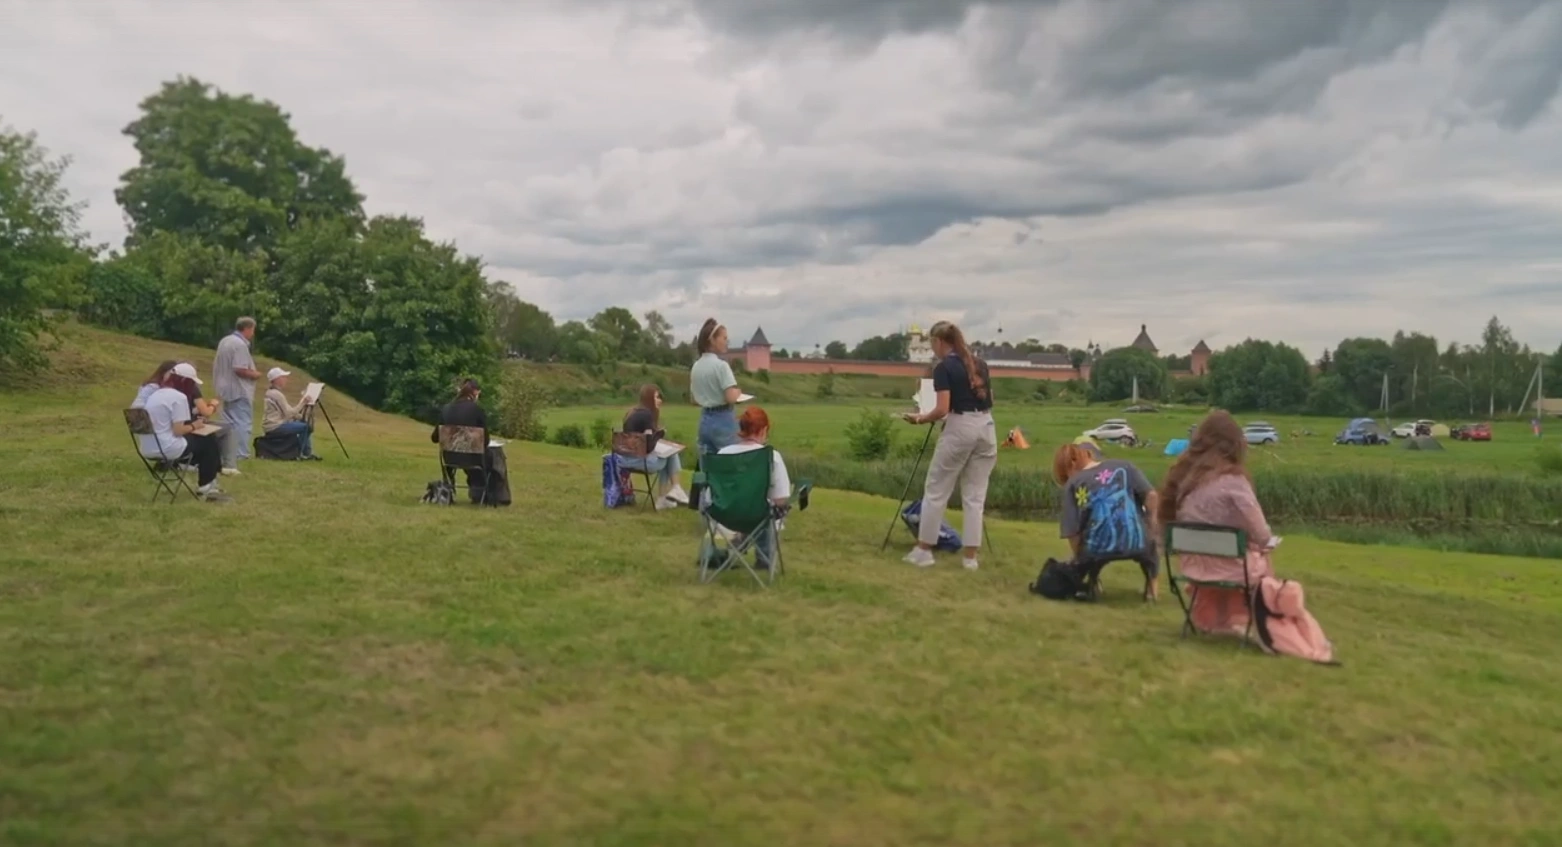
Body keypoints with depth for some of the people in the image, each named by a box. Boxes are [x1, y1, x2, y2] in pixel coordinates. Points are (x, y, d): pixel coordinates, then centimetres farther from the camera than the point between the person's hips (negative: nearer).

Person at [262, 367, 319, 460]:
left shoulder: (272, 393, 17)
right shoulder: (277, 394, -16)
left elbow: (287, 411, 18)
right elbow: (289, 413, -19)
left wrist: (301, 416, 7)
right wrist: (302, 403, -13)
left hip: (274, 424, 11)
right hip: (274, 427, -11)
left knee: (304, 423, 15)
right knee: (305, 427, -13)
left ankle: (307, 452, 14)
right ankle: (301, 453, -3)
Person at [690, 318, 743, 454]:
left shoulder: (696, 366, 8)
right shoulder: (721, 365, -14)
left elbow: (695, 400, 14)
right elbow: (731, 398, -20)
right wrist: (738, 393, -1)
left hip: (705, 420, 7)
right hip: (723, 420, -7)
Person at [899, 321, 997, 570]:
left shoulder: (943, 367, -7)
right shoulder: (979, 364, 13)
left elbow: (942, 409, -15)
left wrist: (920, 418, 1)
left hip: (961, 428, -6)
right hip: (986, 427, 6)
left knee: (936, 491, 6)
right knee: (975, 495, 9)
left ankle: (924, 550, 11)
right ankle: (970, 556, 9)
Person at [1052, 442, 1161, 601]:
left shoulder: (1071, 485, 5)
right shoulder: (1122, 466, 10)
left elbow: (1072, 532, 0)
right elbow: (1151, 495, 0)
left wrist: (1079, 559, 13)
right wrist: (1151, 523, 14)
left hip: (1098, 549, -1)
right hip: (1135, 542, 1)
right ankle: (1151, 587, 32)